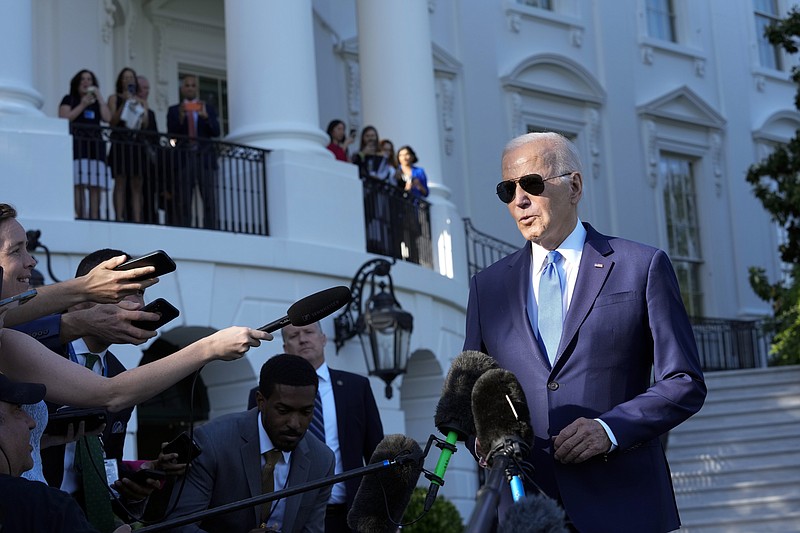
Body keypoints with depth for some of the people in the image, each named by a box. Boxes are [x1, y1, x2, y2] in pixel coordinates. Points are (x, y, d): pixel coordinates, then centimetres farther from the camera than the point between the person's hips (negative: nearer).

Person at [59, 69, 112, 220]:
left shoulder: (97, 102, 25)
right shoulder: (69, 99, 13)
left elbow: (107, 117, 8)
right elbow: (64, 118, -3)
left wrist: (99, 97, 8)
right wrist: (83, 104, -2)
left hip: (95, 145, 4)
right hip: (77, 145, -4)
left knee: (95, 187, -6)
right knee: (78, 185, -17)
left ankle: (94, 219, -9)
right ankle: (81, 218, -23)